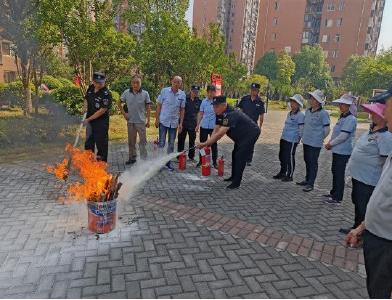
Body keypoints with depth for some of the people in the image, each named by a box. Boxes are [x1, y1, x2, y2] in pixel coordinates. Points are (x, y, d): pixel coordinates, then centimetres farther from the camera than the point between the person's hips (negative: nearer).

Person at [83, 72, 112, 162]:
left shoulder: (106, 94, -20)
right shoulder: (90, 88, 2)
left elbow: (102, 110, -21)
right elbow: (86, 98, 21)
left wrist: (89, 119, -15)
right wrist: (85, 106, 0)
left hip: (101, 122, -7)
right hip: (90, 121, 7)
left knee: (101, 143, 1)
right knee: (88, 142, 18)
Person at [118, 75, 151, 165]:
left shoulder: (145, 93, -5)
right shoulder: (126, 93, -1)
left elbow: (148, 108, -2)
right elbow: (120, 103, 11)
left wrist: (148, 120, -3)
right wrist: (124, 113, 2)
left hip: (141, 121, -2)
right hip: (130, 121, 3)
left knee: (142, 141, 2)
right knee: (131, 141, 13)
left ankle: (143, 159, 11)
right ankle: (132, 158, 27)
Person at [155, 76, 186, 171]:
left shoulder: (182, 95, 0)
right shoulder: (164, 91, -5)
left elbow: (182, 110, 5)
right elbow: (159, 105, -1)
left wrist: (181, 123, 0)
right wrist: (157, 119, -4)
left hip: (174, 123, 3)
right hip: (163, 121, -2)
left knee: (171, 143, 10)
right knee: (161, 143, 0)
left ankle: (168, 162, 22)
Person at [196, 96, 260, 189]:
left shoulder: (231, 115, -35)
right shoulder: (220, 115, -4)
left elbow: (220, 134, -39)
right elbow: (215, 130, -3)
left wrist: (205, 143, -35)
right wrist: (208, 144, -17)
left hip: (251, 133, -10)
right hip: (241, 135, 10)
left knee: (240, 156, -16)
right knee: (235, 154, 16)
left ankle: (236, 182, -8)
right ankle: (234, 177, 31)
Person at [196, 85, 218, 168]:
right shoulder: (204, 101, 4)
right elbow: (200, 114, 10)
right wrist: (198, 125, 7)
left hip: (214, 127, -2)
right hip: (204, 126, 3)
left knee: (214, 145, 7)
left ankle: (214, 162, 18)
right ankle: (201, 161, 21)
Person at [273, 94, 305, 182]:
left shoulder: (300, 115, -13)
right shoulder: (289, 113, 13)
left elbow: (301, 129, -14)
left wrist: (299, 139, -14)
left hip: (292, 140, -9)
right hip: (284, 138, 9)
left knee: (290, 157, -1)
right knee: (282, 156, 15)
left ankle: (289, 176, 13)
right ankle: (282, 173, 31)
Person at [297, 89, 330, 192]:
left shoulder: (323, 113, -14)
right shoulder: (308, 111, 6)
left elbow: (327, 129, -9)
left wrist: (320, 138, -2)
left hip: (315, 143, -7)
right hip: (306, 141, 7)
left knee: (313, 163, 1)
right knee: (307, 161, 17)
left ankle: (310, 184, 10)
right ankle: (307, 179, 31)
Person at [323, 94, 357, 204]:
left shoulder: (350, 119, -18)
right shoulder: (343, 117, 12)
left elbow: (343, 136, -22)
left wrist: (331, 143, -12)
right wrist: (330, 142, 5)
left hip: (343, 151, -9)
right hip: (337, 150, 9)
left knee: (339, 174, -1)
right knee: (335, 171, 18)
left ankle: (337, 198, 10)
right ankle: (334, 193, 32)